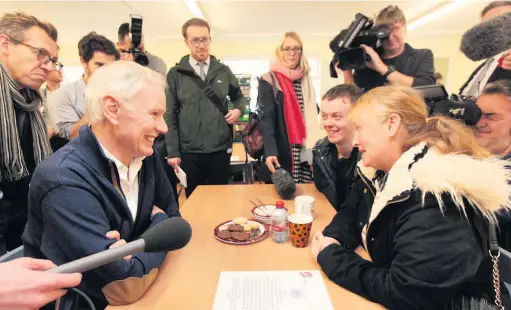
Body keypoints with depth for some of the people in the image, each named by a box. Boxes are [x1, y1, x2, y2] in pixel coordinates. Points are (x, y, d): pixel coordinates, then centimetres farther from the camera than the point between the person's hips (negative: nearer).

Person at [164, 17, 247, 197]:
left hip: (220, 149, 2)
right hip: (189, 152, -1)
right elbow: (170, 115, -1)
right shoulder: (175, 74, 0)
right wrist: (173, 152, -5)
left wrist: (239, 109, -4)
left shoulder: (223, 71, 6)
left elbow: (238, 96, 20)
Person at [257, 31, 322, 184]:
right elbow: (266, 118, -13)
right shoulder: (268, 80, -4)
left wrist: (316, 148, 3)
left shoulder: (305, 80, 12)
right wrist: (270, 152, -26)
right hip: (281, 154, -4)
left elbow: (313, 113, 16)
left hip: (305, 153, 5)